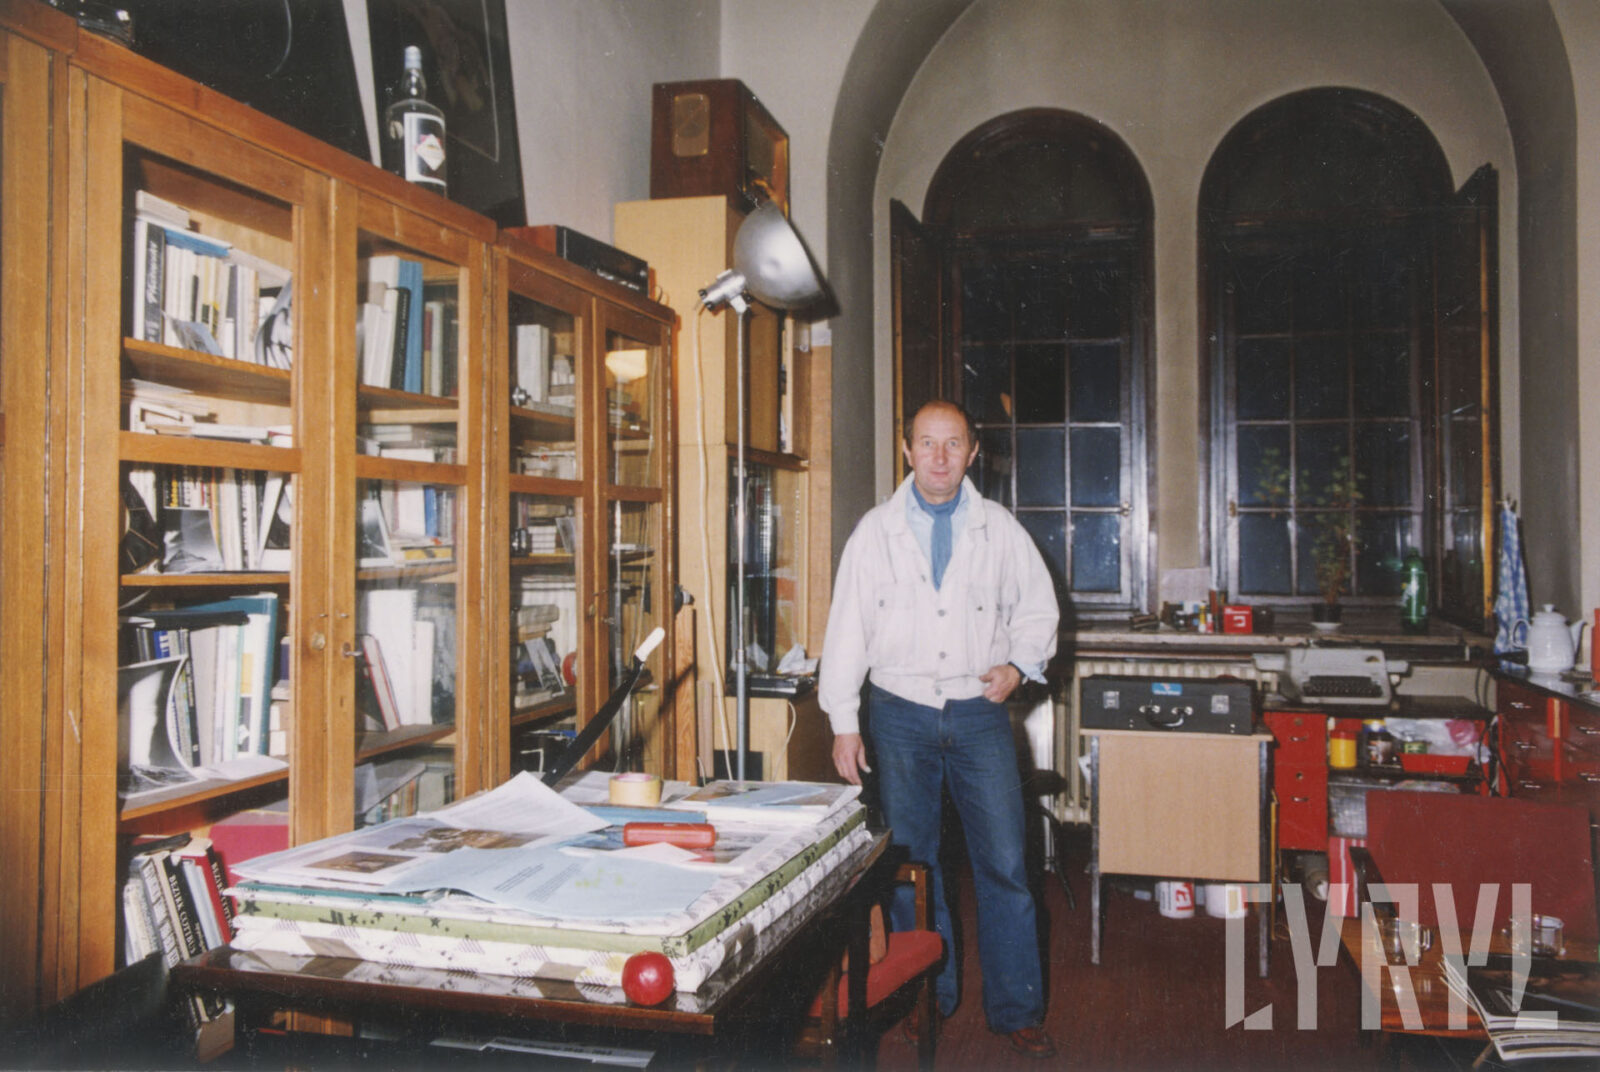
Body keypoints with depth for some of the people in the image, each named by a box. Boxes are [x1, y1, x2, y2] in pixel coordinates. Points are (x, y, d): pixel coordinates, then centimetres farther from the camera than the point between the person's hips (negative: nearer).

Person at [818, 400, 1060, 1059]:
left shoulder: (999, 528, 5)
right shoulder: (875, 531, 3)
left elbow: (1038, 606, 16)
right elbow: (847, 628, 2)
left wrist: (1019, 664, -3)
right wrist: (844, 723, -2)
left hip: (978, 710, 0)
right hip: (900, 711, 0)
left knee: (1004, 863, -2)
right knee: (910, 861, 7)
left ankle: (1016, 1010, 13)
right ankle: (928, 998, 24)